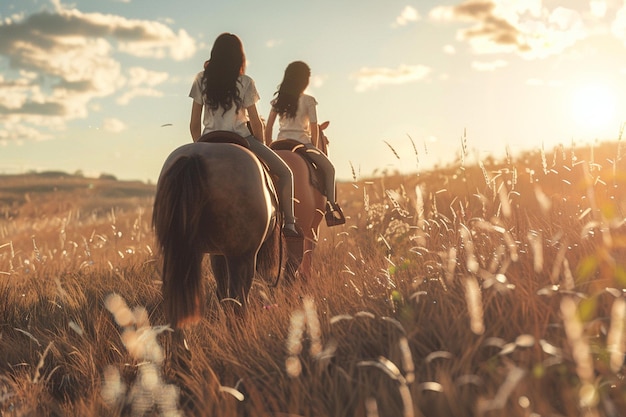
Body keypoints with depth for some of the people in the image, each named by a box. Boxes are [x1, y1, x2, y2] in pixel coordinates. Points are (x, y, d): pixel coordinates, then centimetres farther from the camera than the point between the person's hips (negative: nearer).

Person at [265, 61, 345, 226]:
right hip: (301, 143, -4)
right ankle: (331, 205, -1)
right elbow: (314, 128, -6)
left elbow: (268, 128, 8)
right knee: (329, 169, 10)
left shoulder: (278, 100, 9)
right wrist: (314, 148, 6)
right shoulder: (308, 100, -4)